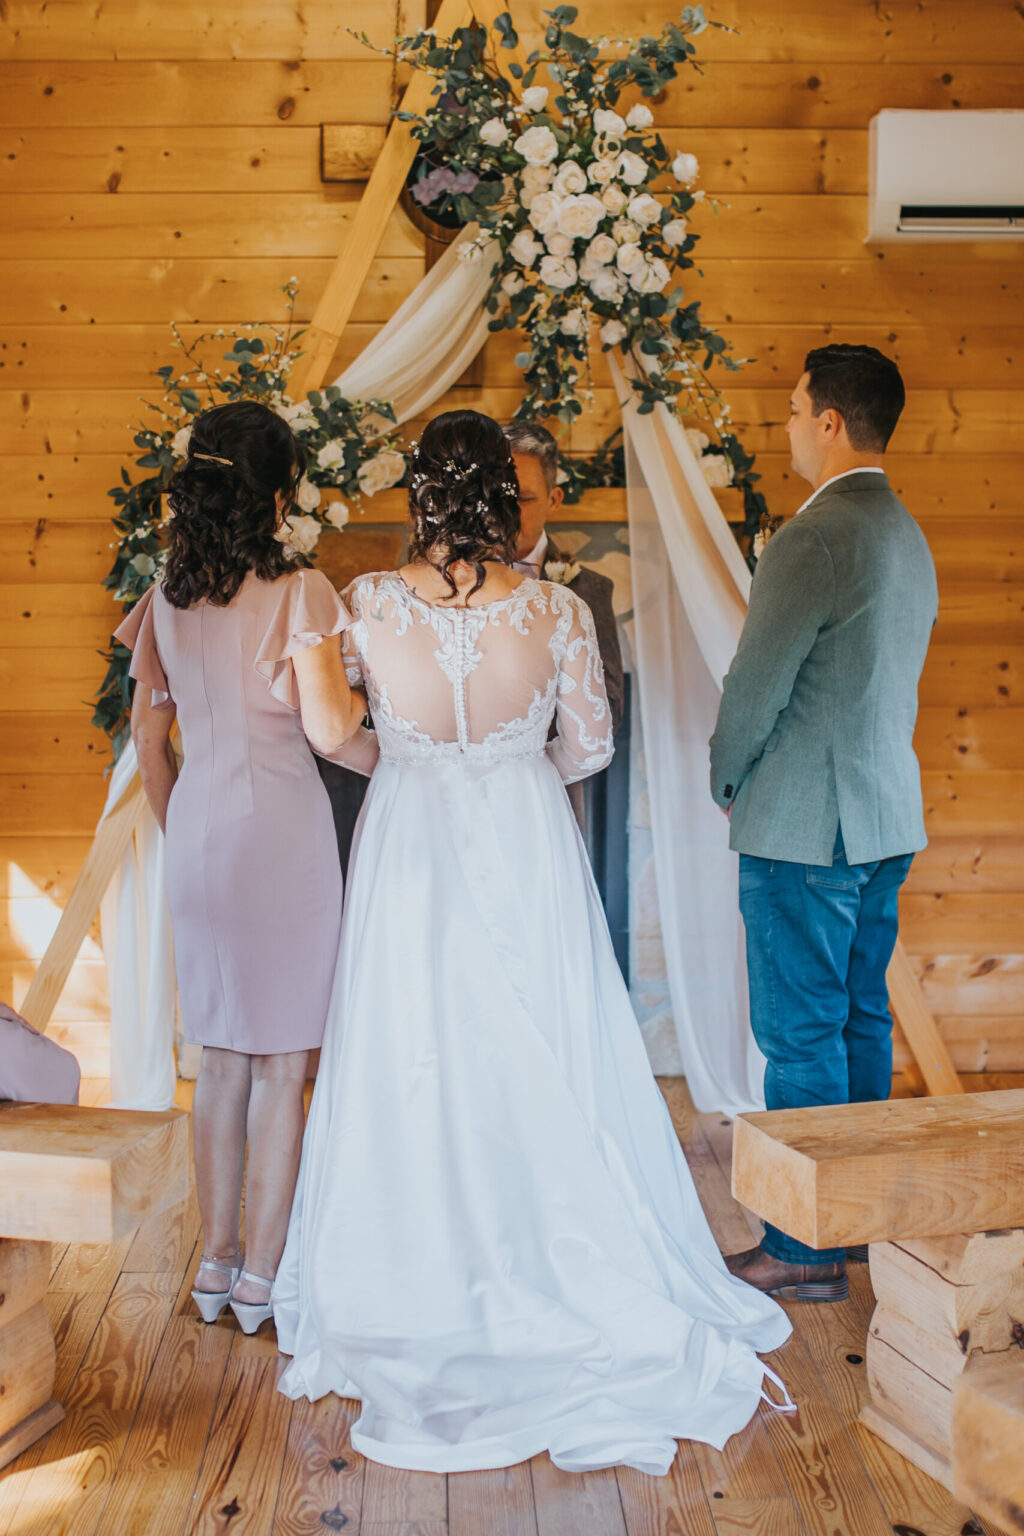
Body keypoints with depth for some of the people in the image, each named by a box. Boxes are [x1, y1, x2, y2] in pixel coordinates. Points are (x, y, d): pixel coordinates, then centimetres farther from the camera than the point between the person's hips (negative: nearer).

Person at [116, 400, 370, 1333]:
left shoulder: (167, 601, 4)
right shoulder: (300, 592, -13)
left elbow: (149, 736, 10)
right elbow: (328, 731, -17)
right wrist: (367, 691, 3)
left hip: (198, 835, 6)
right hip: (282, 835, -5)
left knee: (221, 1059, 17)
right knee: (282, 1063, 6)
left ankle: (217, 1263, 24)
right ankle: (263, 1274, 14)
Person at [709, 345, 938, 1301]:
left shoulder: (815, 537, -17)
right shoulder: (908, 536, 13)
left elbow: (755, 683, -14)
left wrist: (727, 782, 3)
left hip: (805, 826, -9)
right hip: (887, 819, 9)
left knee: (801, 1037, -1)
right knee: (860, 1021, 16)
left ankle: (807, 1251, 7)